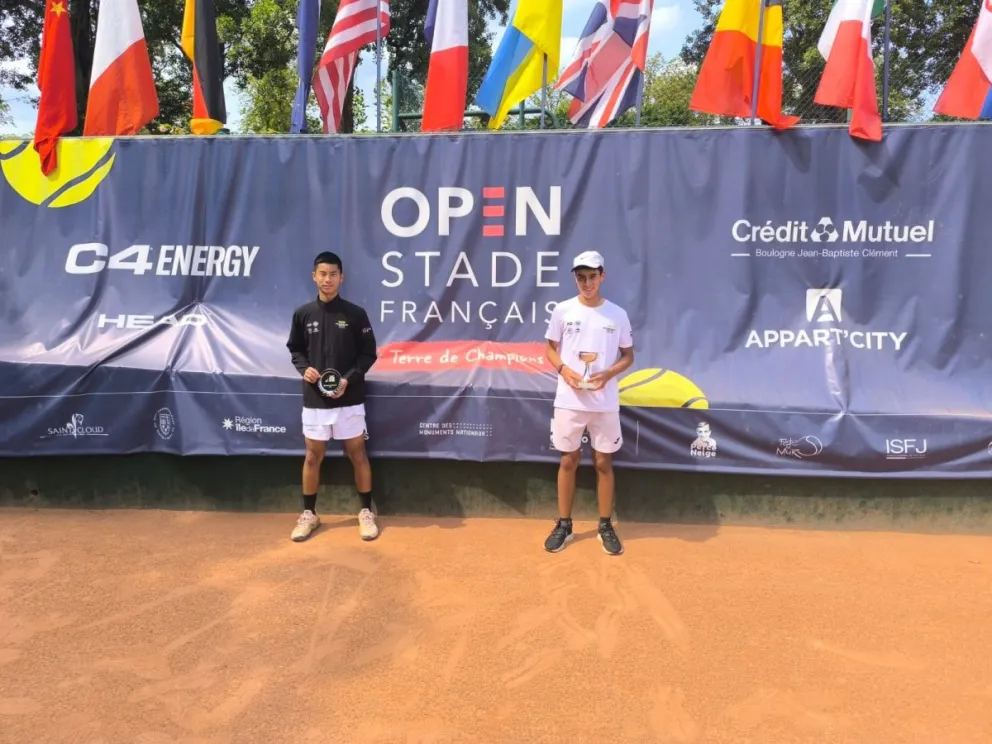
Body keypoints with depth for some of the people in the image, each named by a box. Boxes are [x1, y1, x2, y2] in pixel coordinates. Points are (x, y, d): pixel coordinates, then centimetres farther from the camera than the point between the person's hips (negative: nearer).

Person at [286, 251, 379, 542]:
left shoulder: (355, 314, -4)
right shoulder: (303, 314, 2)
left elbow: (369, 353, -1)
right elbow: (295, 349, 12)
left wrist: (349, 379, -13)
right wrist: (304, 368, -9)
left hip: (349, 398, -1)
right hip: (314, 399, 2)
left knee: (357, 454, 6)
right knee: (313, 456, 10)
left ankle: (366, 511, 20)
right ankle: (309, 513, 24)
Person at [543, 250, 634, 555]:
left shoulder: (618, 314, -1)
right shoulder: (562, 310, 0)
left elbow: (628, 356, 6)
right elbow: (550, 348, 8)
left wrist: (608, 373, -13)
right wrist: (563, 369, -12)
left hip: (605, 402, 0)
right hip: (569, 401, 0)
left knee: (604, 462, 8)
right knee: (568, 460, 9)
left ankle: (606, 526, 22)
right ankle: (564, 525, 22)